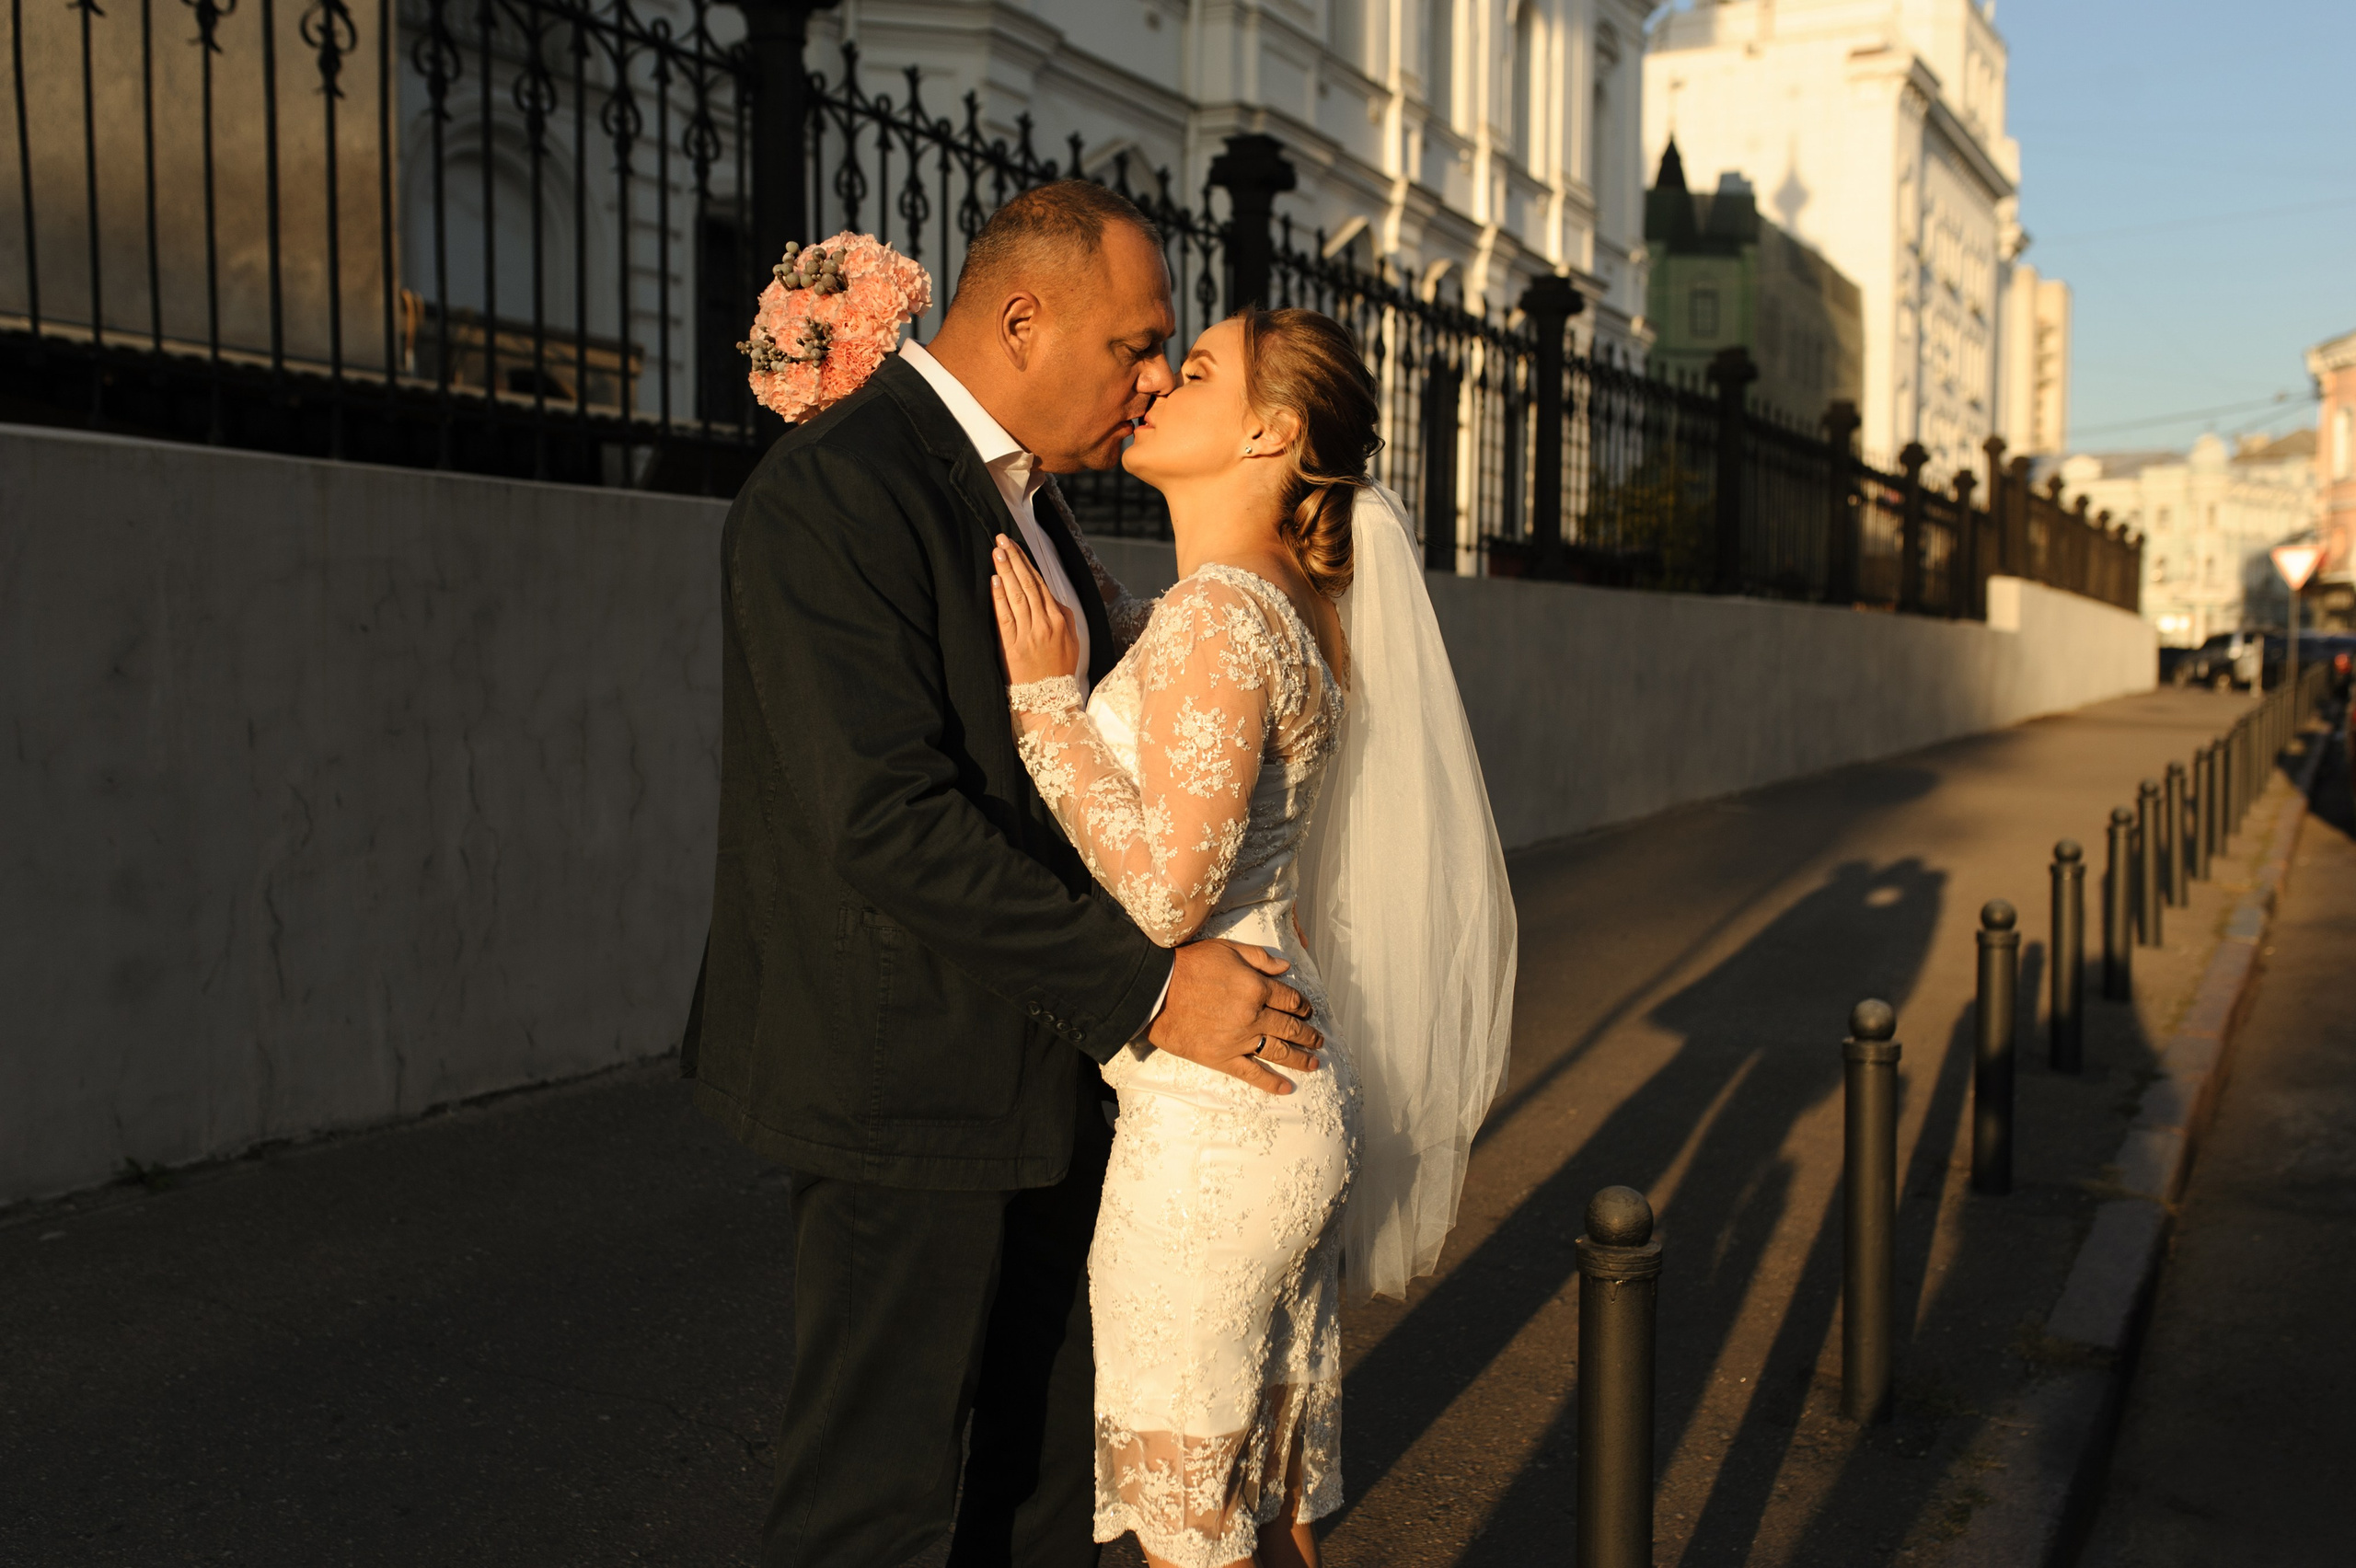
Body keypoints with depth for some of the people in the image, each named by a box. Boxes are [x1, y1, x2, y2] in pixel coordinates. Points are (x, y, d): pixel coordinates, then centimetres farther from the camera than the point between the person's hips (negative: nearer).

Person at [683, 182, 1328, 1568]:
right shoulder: (833, 492, -19)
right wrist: (1147, 987, -24)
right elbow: (886, 825, -27)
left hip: (1043, 1068, 9)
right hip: (909, 1084, -9)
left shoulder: (1023, 500, 13)